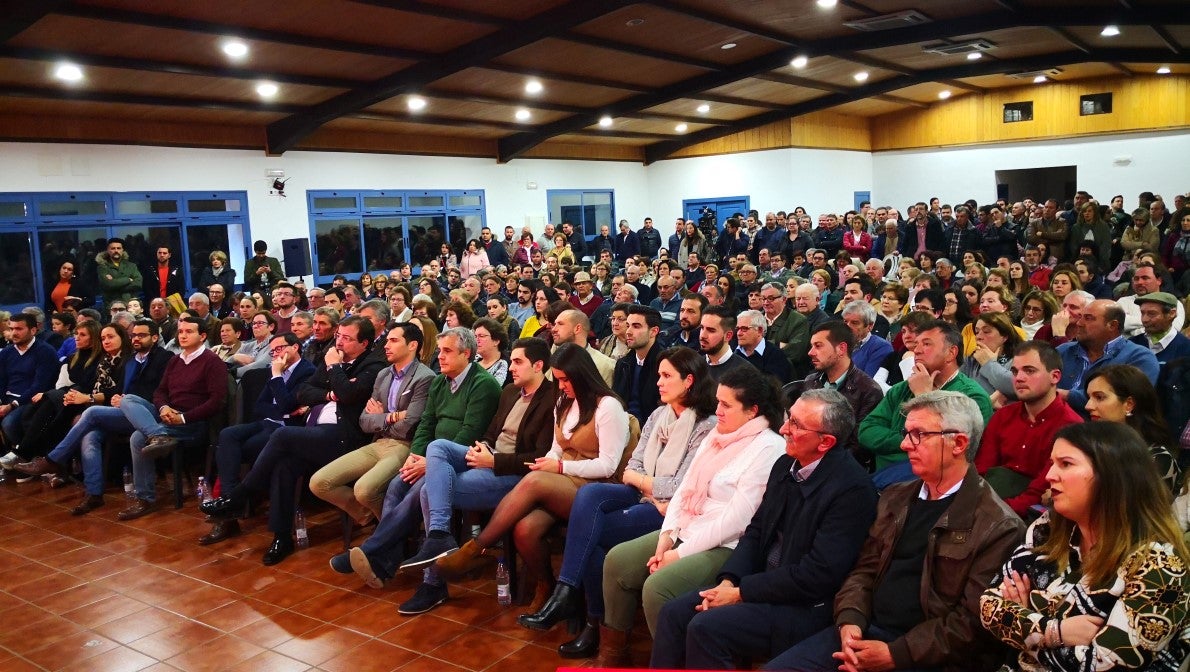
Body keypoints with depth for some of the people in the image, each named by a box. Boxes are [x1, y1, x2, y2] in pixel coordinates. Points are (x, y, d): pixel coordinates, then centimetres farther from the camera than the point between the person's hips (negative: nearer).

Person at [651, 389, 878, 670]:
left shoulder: (852, 488, -20)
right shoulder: (785, 465, 5)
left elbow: (818, 575, -22)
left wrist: (741, 593, -16)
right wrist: (728, 581, -6)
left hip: (807, 605, -8)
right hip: (764, 582, 8)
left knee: (706, 628, -22)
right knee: (673, 613, -4)